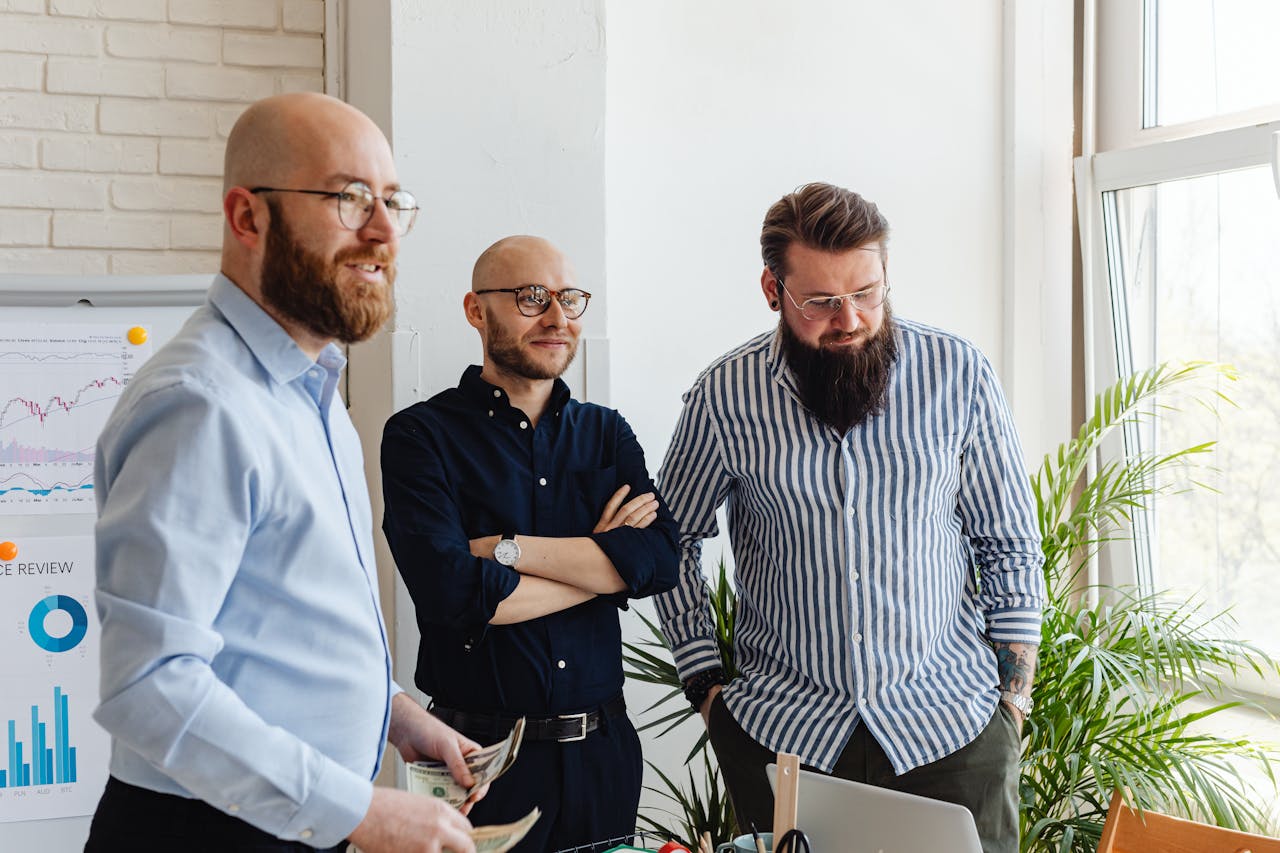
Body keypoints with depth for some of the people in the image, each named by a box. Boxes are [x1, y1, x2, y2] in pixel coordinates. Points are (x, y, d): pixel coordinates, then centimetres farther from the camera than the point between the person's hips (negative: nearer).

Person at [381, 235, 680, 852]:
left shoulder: (606, 433, 9)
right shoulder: (422, 435, -6)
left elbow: (661, 560, -7)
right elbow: (452, 592, -20)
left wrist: (505, 548, -15)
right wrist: (602, 559, -9)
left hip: (603, 751, 4)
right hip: (481, 754, -4)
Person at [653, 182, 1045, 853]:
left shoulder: (958, 376, -4)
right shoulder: (726, 395, -5)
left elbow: (1011, 547, 3)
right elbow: (673, 539, 8)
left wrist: (1012, 699, 0)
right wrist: (704, 684, 3)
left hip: (949, 723, 0)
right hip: (780, 733, 0)